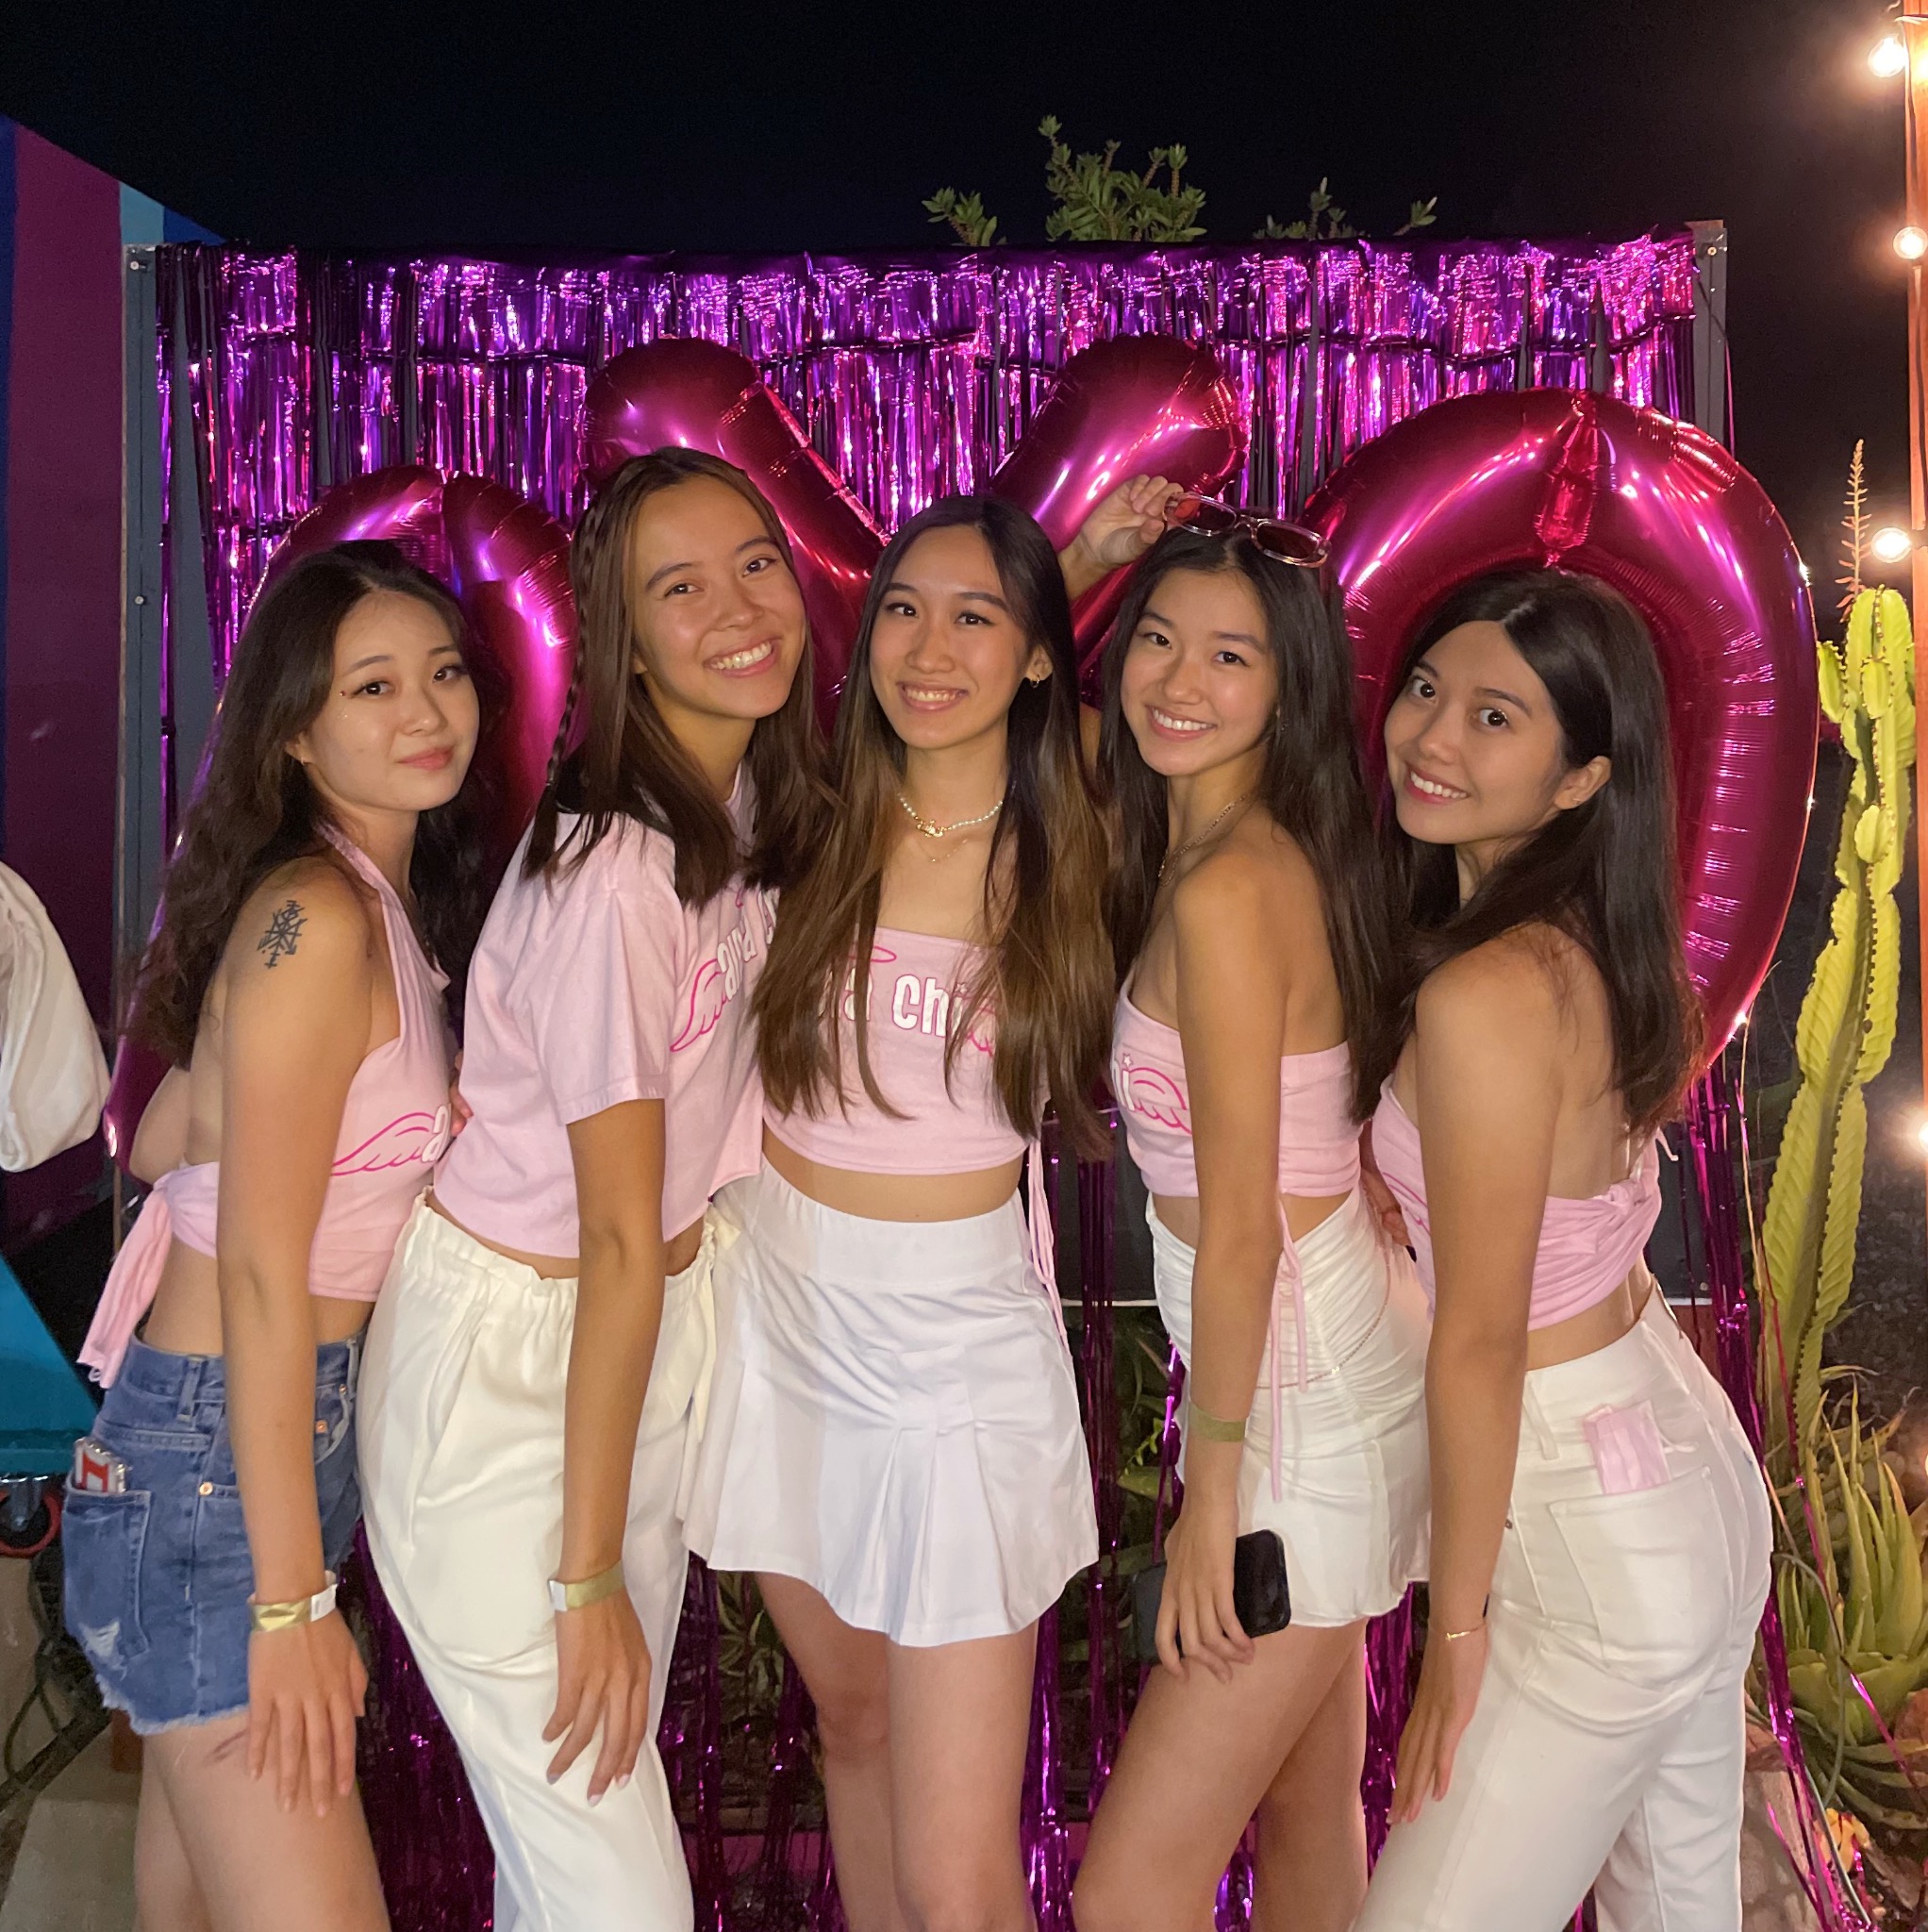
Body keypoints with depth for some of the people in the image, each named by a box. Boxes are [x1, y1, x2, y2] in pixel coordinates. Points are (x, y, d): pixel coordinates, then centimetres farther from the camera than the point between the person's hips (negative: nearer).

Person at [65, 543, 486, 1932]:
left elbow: (165, 1136, 13)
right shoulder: (313, 919, -19)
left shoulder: (390, 902, 9)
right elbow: (259, 1273, -20)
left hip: (302, 1423, 9)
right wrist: (293, 1600, -18)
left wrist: (419, 1116, 5)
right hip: (211, 1460, -9)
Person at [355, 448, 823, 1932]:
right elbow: (620, 1243, -22)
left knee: (607, 1774, 20)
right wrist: (589, 1574, -13)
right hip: (506, 1363, -8)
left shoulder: (761, 804, -1)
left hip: (656, 1326, 8)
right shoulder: (612, 870, -25)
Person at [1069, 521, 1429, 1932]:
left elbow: (1240, 1232, -20)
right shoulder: (1259, 854, 7)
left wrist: (1210, 1495, -11)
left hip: (1302, 1390, -10)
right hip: (1332, 1343, 10)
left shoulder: (1227, 889, -22)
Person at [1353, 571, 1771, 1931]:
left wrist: (1458, 1628, -12)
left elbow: (1480, 1344, -21)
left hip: (1598, 1556, -9)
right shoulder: (1597, 951, 0)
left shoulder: (1488, 995, -27)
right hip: (1693, 1464, 9)